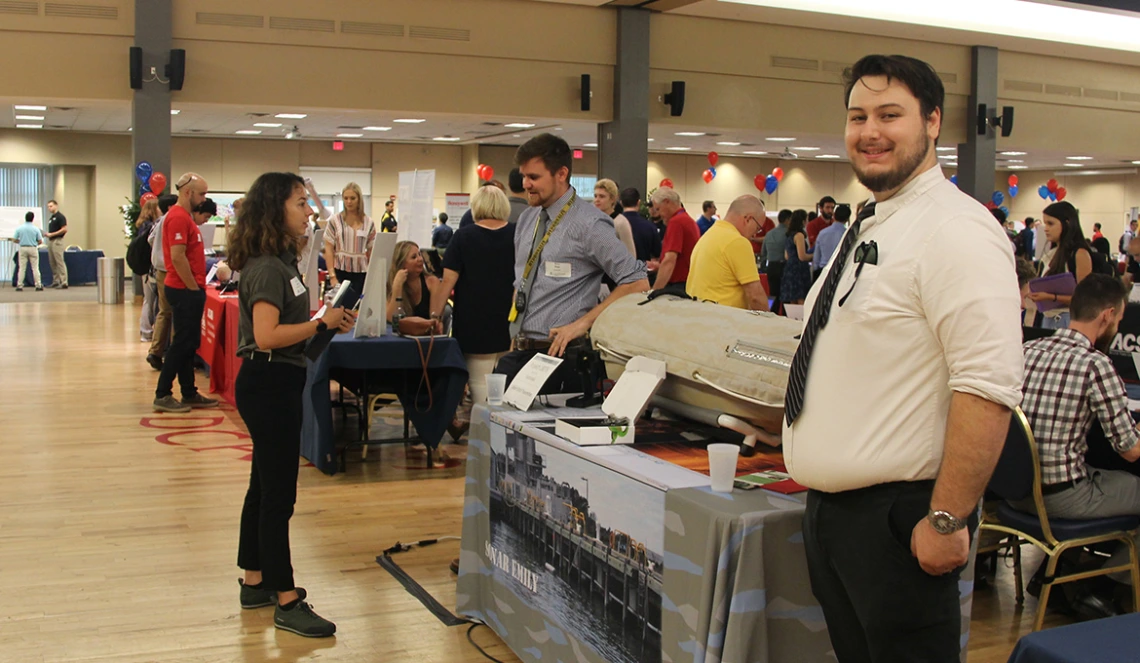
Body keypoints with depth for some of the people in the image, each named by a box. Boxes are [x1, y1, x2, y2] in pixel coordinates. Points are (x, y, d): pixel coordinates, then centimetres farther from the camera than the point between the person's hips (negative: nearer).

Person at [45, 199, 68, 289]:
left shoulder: (60, 217, -10)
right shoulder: (51, 218, 19)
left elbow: (64, 229, -18)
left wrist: (52, 234, -17)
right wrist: (47, 234, 5)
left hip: (57, 241, -10)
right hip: (51, 241, 10)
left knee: (60, 262, -11)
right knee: (52, 263, 10)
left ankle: (64, 282, -13)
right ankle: (56, 281, 15)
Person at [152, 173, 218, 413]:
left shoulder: (184, 216, 15)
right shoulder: (178, 217, -16)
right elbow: (177, 257, -22)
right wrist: (194, 288, -16)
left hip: (189, 290, 10)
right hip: (185, 291, -10)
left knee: (189, 343, 13)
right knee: (182, 343, -5)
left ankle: (189, 394, 19)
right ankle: (162, 395, 0)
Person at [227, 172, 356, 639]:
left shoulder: (279, 261, 12)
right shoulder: (267, 267, -18)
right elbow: (267, 335, -27)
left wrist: (327, 320, 4)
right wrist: (322, 323, -18)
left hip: (276, 384, 11)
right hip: (268, 384, -11)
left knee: (264, 487, 17)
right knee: (279, 495, -4)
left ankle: (255, 583, 30)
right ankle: (287, 604, 3)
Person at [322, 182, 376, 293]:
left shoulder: (369, 223, 7)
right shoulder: (334, 221, 2)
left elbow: (371, 252, 11)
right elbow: (328, 250, 0)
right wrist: (332, 276, -8)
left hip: (361, 273, 2)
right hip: (340, 271, -1)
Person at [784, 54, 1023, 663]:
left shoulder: (954, 230, -16)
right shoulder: (866, 229, 13)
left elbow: (988, 388, -23)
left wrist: (947, 520, -23)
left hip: (896, 518, -9)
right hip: (828, 508, 9)